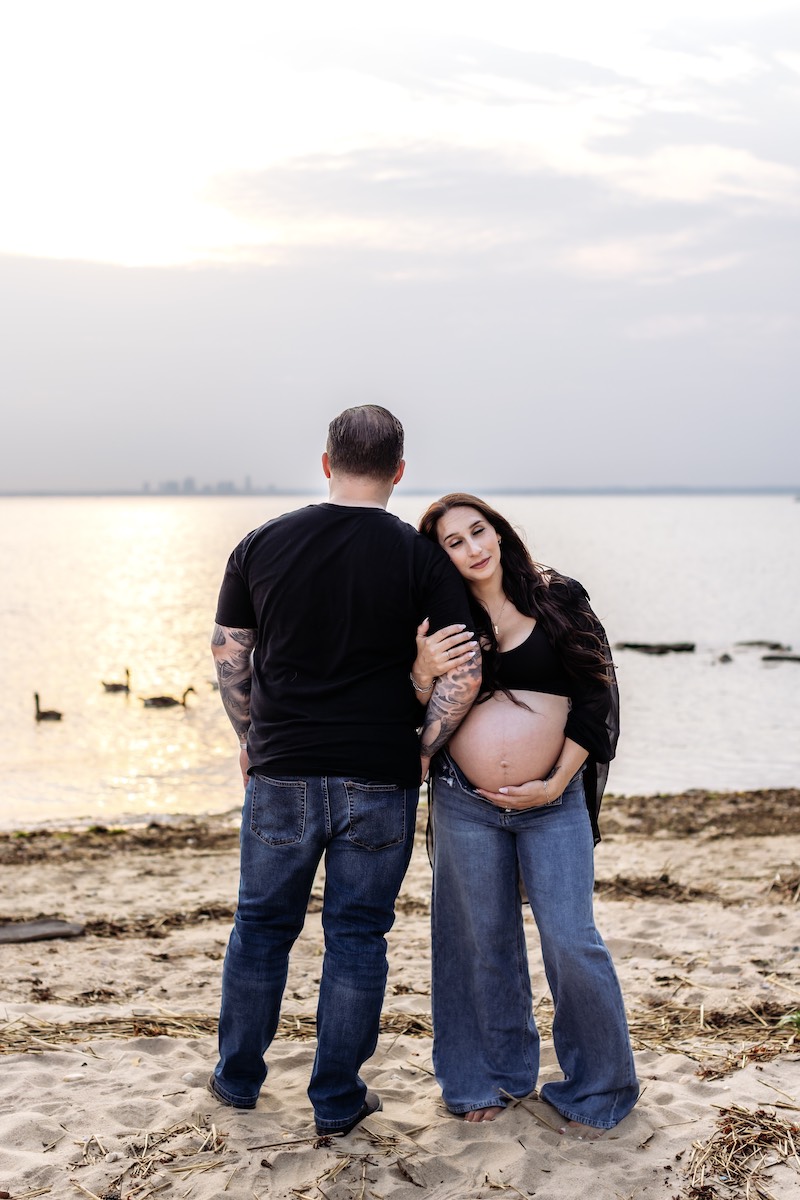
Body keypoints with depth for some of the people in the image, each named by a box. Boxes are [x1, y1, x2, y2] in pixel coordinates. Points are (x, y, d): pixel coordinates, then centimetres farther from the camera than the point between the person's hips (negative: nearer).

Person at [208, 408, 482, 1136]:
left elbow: (229, 659, 5)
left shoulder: (262, 545, 0)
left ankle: (239, 1077, 31)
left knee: (262, 926, 17)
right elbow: (464, 673, -11)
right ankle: (337, 1101, 18)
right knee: (357, 936, 10)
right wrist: (422, 750, 1)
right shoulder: (421, 557, -6)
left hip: (281, 773, 2)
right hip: (378, 781, -1)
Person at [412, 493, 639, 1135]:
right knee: (483, 942, 10)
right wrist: (422, 672, -22)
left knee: (571, 942, -4)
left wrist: (555, 784, -7)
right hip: (464, 803, 2)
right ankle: (494, 1077, 29)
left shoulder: (559, 598, -1)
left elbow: (595, 694, -1)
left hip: (554, 801, -1)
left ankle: (597, 1089, 14)